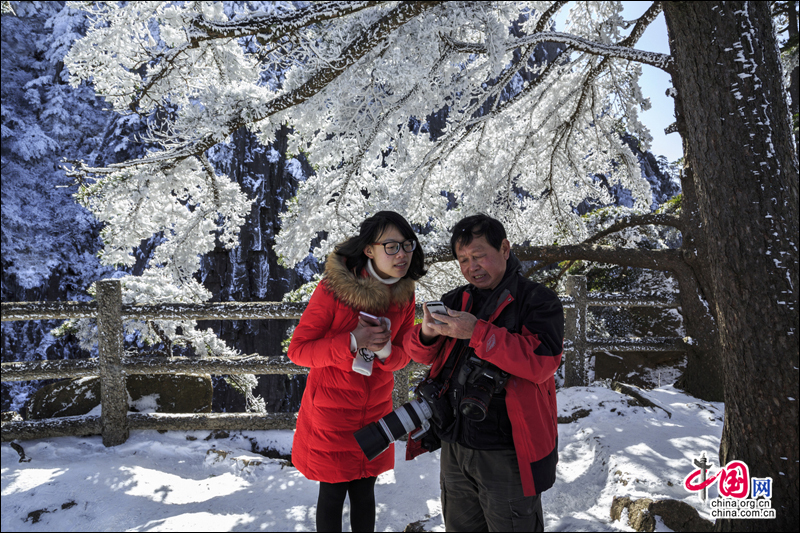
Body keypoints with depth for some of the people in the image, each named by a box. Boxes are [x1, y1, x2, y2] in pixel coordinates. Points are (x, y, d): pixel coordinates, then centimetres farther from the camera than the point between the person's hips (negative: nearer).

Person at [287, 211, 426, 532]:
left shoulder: (404, 294, -4)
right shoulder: (334, 287, -20)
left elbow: (403, 355, 4)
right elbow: (298, 350, -16)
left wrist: (384, 350, -19)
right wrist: (352, 342, -29)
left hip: (374, 411, 4)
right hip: (330, 412, -4)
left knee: (365, 494, 15)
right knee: (332, 495, 10)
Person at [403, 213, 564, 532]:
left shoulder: (538, 301, -8)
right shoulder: (456, 300, 8)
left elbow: (542, 362, -23)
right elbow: (421, 354, 7)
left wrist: (477, 332, -28)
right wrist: (426, 334, -17)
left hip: (507, 455, -5)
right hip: (454, 447, 6)